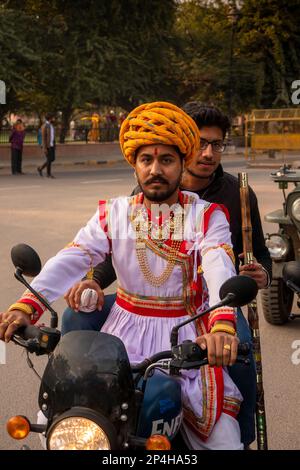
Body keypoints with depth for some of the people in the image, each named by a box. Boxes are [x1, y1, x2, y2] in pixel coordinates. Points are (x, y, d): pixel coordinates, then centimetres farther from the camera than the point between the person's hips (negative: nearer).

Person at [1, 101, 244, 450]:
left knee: (225, 441, -12)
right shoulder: (114, 213, 5)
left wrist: (223, 324, -41)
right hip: (126, 332, 2)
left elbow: (220, 268, -20)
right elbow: (70, 260, -9)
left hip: (188, 334, -2)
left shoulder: (206, 216, -1)